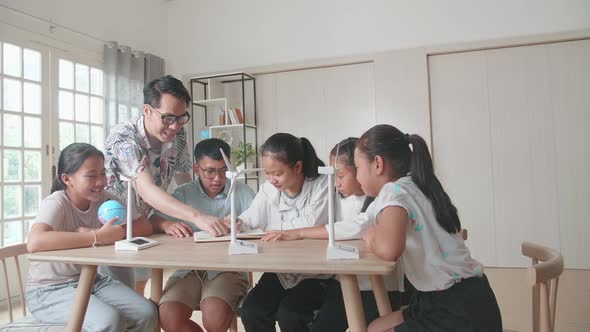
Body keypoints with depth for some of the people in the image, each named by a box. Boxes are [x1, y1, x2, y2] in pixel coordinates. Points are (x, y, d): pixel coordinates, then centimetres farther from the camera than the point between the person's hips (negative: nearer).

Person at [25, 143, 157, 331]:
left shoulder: (102, 199, -3)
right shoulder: (56, 203, -18)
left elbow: (144, 227, -9)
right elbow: (34, 243, -38)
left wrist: (107, 234, -26)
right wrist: (98, 237, -36)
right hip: (50, 290, -5)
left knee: (146, 313, -15)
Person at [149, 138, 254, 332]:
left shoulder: (241, 192, 3)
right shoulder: (184, 194, 9)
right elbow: (153, 220, 1)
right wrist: (167, 225, -23)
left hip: (228, 269, -2)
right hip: (189, 269, 3)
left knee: (215, 316, -30)